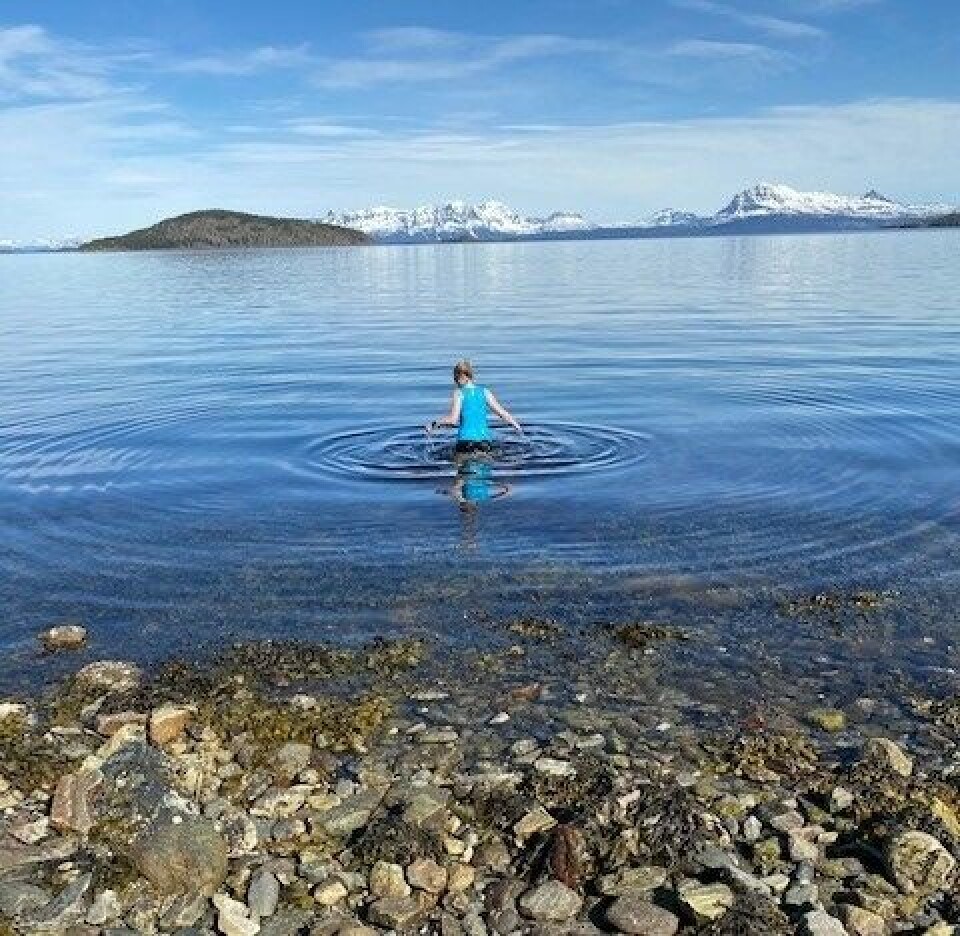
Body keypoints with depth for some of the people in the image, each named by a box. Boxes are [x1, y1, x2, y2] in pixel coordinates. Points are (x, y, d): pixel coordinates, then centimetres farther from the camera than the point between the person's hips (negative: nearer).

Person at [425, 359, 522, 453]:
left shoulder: (459, 393, 0)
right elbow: (501, 412, 9)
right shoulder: (484, 392, 10)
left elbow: (453, 419, -9)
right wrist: (516, 425, 21)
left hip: (466, 440, -3)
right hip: (485, 440, 3)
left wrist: (434, 423, 3)